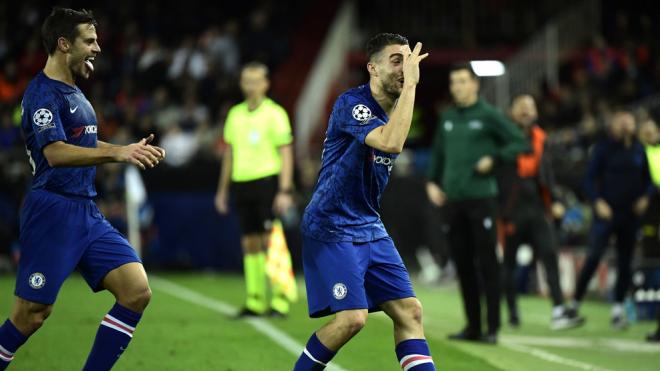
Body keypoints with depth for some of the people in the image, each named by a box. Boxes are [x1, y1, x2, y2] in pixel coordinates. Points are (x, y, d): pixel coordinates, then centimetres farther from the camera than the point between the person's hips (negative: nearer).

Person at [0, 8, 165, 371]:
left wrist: (132, 150, 20)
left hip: (87, 212, 8)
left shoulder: (74, 92, 16)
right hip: (53, 213, -8)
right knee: (32, 314, -6)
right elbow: (55, 152, -26)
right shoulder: (43, 93, -12)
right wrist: (117, 153, -35)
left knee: (137, 292, -3)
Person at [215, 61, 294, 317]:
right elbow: (229, 153, 21)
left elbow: (286, 153, -7)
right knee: (249, 244, 5)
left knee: (270, 243, -10)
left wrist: (285, 191, -14)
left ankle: (279, 301, -7)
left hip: (267, 180, -6)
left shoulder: (274, 114, -3)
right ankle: (255, 302, 9)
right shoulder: (235, 114, 14)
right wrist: (223, 189, 18)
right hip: (241, 183, 6)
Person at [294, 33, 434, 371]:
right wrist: (411, 84, -31)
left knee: (409, 311, 0)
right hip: (331, 228, -8)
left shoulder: (393, 111, 8)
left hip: (369, 229, 8)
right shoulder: (352, 104, -18)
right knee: (352, 317, -17)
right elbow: (391, 142, -35)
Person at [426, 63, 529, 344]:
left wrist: (493, 158, -13)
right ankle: (472, 325, 13)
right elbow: (438, 153, 24)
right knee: (462, 264, 6)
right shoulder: (448, 118, 15)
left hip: (481, 197, -5)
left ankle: (493, 328, -3)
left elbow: (520, 144, -1)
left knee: (487, 263, -6)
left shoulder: (488, 115, 0)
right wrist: (432, 182, 10)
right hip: (453, 200, 5)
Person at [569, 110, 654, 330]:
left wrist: (645, 197, -3)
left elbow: (647, 180, 16)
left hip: (631, 215, 4)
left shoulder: (638, 150, 9)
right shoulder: (603, 148, -2)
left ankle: (618, 310, 11)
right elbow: (590, 178, -2)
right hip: (606, 213, -4)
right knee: (594, 256, -13)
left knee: (625, 262, 4)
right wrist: (597, 202, -15)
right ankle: (575, 302, -2)